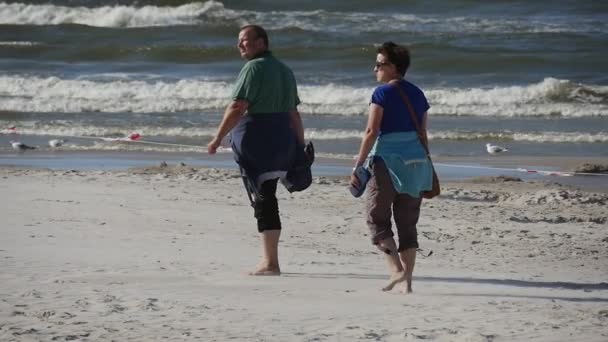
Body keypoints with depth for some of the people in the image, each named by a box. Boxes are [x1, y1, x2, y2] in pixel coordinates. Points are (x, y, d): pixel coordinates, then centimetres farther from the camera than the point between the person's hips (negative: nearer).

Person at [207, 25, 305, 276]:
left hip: (255, 139, -8)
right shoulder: (284, 70, 16)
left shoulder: (254, 68, -10)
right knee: (267, 197, 13)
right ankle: (268, 260, 16)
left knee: (263, 200, -7)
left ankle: (271, 263, -8)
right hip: (282, 139, 8)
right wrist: (300, 147, 19)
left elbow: (237, 108, -17)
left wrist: (218, 138, -13)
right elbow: (294, 114, 17)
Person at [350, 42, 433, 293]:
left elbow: (371, 132, -13)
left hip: (388, 159, -6)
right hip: (416, 160, 6)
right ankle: (407, 280, 7)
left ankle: (396, 269, -13)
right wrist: (426, 169, 20)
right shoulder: (417, 94, 10)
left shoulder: (382, 93, -9)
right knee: (408, 223, 10)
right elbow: (423, 135, 13)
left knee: (377, 218, 4)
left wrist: (357, 167, -10)